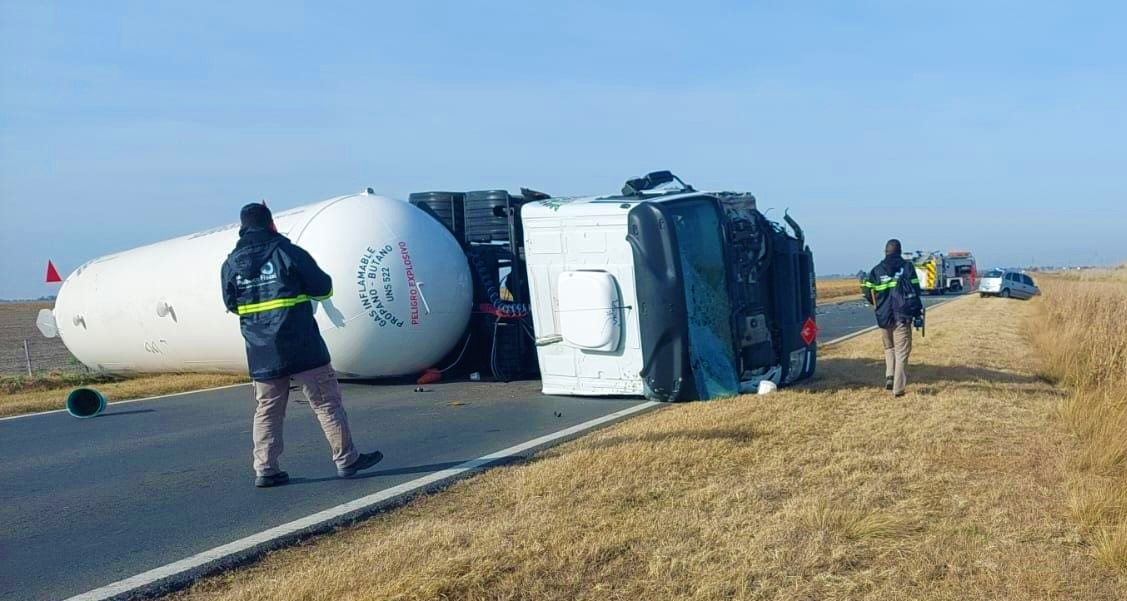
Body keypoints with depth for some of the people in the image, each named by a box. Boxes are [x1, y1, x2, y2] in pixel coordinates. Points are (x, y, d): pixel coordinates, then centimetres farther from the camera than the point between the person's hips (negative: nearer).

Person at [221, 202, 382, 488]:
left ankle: (265, 469, 10)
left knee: (267, 411, 12)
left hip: (261, 355, 4)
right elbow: (323, 289, -3)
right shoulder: (287, 252, -6)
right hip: (301, 348, -4)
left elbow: (231, 304, 15)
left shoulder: (231, 264, 5)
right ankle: (346, 459, 9)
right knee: (327, 402, 5)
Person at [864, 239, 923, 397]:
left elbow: (869, 294, 2)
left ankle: (889, 376, 6)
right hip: (902, 317, -2)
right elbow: (915, 291, -4)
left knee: (889, 348, 23)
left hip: (884, 317, 2)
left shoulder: (876, 270, 5)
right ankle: (898, 388, -4)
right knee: (902, 352, 2)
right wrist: (917, 313, 2)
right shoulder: (907, 267, 0)